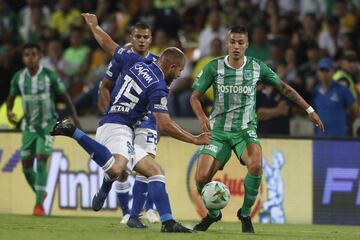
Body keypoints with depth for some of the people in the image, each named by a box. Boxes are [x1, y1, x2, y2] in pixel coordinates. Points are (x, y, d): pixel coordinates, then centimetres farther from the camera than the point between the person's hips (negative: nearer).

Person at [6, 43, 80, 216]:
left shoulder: (49, 76, -13)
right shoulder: (18, 77, -5)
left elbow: (64, 95, -3)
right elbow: (11, 96, 10)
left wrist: (74, 116, -6)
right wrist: (9, 111, -9)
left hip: (47, 126, -4)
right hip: (29, 127, 4)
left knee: (41, 161, -17)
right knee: (26, 166, 2)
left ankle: (39, 205, -14)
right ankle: (40, 193, 29)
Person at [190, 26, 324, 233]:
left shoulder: (257, 67, -1)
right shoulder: (214, 67, -4)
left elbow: (283, 87, 11)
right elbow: (195, 96, 1)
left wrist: (309, 110, 8)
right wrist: (202, 117, -19)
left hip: (245, 130, -1)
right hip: (218, 130, 1)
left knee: (256, 165, -32)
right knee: (201, 178, -14)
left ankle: (246, 214, -9)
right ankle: (213, 214, 19)